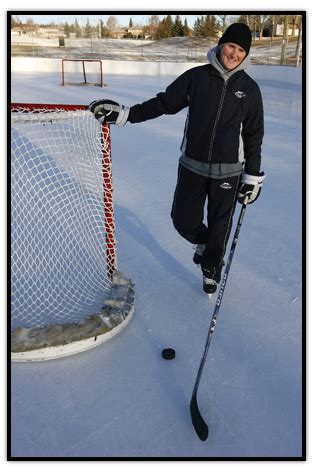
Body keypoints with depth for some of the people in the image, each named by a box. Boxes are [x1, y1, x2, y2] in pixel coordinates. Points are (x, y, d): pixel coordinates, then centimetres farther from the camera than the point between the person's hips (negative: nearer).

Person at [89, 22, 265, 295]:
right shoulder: (196, 77, -2)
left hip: (227, 171, 0)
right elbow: (164, 103, 1)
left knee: (219, 224, 10)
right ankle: (203, 241, 41)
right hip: (192, 165, 1)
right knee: (183, 220, 4)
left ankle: (211, 268, 38)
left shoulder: (250, 89, -1)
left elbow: (253, 135, 2)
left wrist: (253, 175, 1)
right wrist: (126, 114, -8)